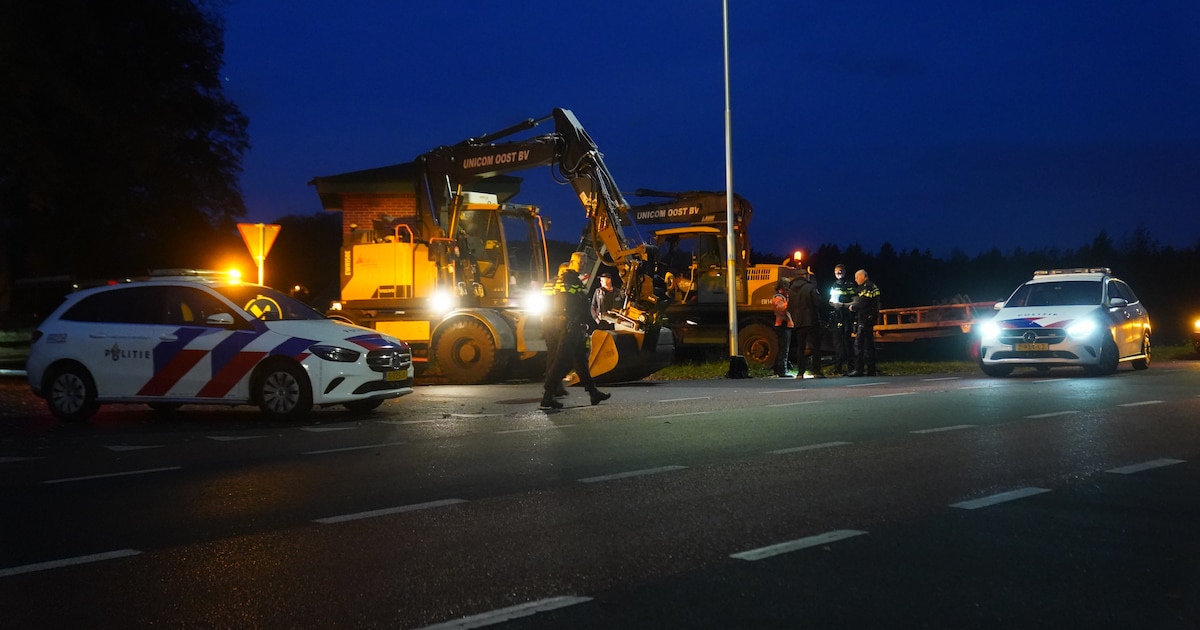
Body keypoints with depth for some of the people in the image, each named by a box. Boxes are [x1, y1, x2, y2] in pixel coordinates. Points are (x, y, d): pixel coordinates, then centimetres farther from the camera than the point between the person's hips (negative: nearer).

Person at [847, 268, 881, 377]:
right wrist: (853, 304, 8)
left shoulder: (867, 287, -12)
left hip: (865, 319, -11)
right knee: (868, 344, 12)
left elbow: (863, 302, -20)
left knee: (859, 344, -11)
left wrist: (852, 307, -5)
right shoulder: (872, 286, 20)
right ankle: (870, 370, 15)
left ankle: (859, 370, -13)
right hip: (870, 318, 11)